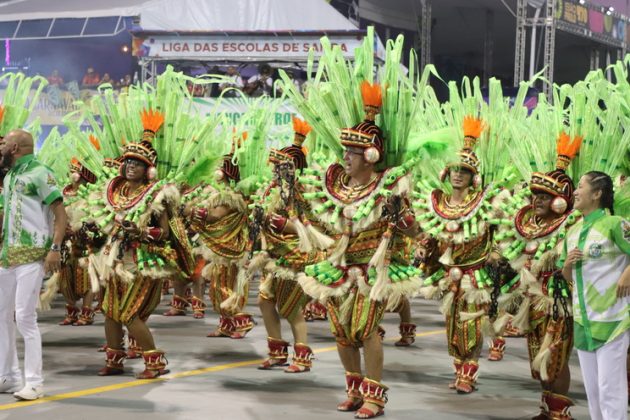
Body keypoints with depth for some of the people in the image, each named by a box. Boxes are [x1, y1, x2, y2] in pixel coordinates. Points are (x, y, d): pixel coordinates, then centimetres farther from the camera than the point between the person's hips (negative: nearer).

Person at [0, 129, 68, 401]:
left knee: (25, 316, -11)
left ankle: (34, 383, -6)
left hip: (32, 255, -9)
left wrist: (55, 248, -22)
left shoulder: (39, 173, -9)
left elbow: (61, 214, -13)